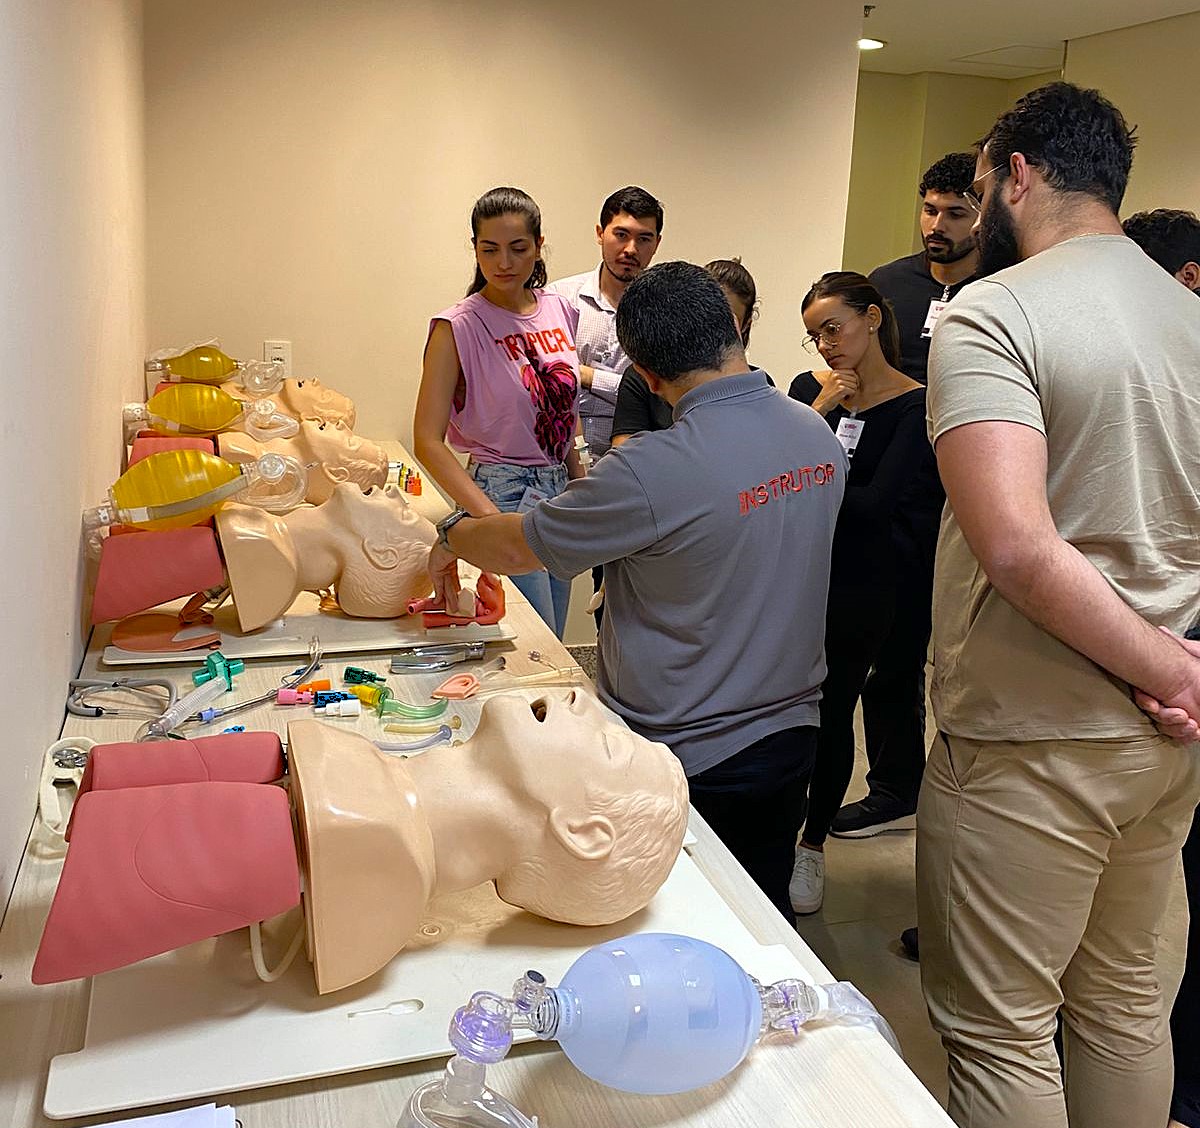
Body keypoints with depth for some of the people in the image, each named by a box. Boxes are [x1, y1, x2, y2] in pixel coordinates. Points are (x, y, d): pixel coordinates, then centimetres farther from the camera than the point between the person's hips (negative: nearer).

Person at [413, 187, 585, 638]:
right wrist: (491, 517, -26)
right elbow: (428, 442, -17)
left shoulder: (560, 312, 5)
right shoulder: (458, 327, -12)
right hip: (502, 494, -6)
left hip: (559, 489, 6)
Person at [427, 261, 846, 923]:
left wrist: (452, 537, 8)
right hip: (791, 732, 6)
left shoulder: (653, 473, -28)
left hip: (686, 760, -6)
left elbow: (519, 546, -14)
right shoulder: (819, 435, -5)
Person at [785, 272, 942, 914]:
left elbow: (875, 505, -16)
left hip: (860, 588, -3)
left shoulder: (914, 407, -8)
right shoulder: (808, 389, 5)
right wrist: (816, 412, -13)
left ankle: (812, 844, 25)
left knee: (832, 712, 6)